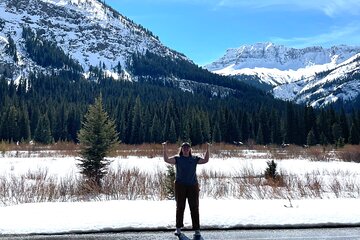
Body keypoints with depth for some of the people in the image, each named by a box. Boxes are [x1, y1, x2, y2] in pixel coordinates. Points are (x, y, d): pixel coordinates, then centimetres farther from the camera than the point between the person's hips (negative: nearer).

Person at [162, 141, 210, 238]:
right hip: (180, 186, -1)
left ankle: (197, 230, 3)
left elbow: (205, 160, 2)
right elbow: (167, 160, -10)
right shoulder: (177, 159, 4)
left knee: (194, 208, -1)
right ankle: (178, 228, 18)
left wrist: (208, 149, -7)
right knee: (180, 207, 5)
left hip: (193, 186, 1)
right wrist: (165, 149, -20)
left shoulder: (194, 159, 10)